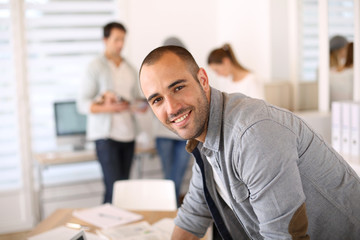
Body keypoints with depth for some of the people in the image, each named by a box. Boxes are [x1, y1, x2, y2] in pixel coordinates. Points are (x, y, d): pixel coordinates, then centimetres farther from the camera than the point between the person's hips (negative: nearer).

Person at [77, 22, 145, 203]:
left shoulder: (129, 69, 16)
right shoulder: (96, 67, -3)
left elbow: (138, 97, 22)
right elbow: (82, 104, -8)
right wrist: (106, 107, -24)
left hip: (128, 134, 6)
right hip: (106, 135, -6)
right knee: (114, 187, -13)